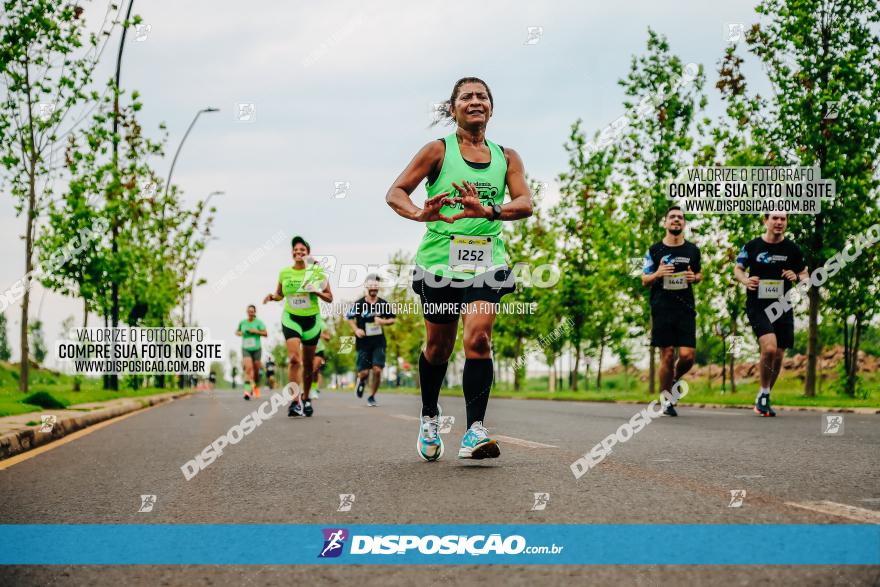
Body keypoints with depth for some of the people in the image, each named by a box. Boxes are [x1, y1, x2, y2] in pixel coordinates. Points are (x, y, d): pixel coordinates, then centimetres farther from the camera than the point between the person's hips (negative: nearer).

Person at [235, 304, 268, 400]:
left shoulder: (258, 322, -2)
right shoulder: (242, 323, 5)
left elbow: (265, 334, -7)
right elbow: (237, 331, 21)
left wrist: (256, 331, -19)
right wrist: (238, 333, -2)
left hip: (256, 349, 0)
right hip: (245, 349, 0)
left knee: (256, 370, 8)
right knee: (248, 367, -21)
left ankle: (256, 387, 37)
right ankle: (247, 390, -29)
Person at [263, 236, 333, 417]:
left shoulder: (317, 272, -1)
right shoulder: (284, 273, 3)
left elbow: (329, 298, 2)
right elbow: (280, 295, 17)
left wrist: (317, 292, -16)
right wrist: (272, 296, -5)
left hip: (312, 320, 1)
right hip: (291, 319, -1)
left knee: (308, 363, 9)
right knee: (294, 358, -19)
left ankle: (305, 399, 26)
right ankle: (295, 401, -23)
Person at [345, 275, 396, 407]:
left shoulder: (384, 304, 2)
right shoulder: (359, 304, -4)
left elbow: (392, 319, 13)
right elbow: (349, 317, 9)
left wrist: (384, 322, -9)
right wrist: (356, 330, -6)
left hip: (379, 343, 1)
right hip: (363, 342, -1)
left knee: (377, 370, -9)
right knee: (364, 372, -3)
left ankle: (372, 397, 10)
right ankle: (361, 381, 36)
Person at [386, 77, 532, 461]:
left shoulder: (506, 157, 9)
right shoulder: (438, 150, 3)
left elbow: (525, 204, -3)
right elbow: (395, 193, -2)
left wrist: (488, 210, -24)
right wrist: (421, 214, -25)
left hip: (486, 260, 1)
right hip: (441, 257, -1)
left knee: (478, 338, -18)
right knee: (438, 347, 8)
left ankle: (474, 431, -20)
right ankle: (429, 418, 33)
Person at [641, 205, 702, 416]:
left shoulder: (692, 250, 9)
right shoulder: (655, 250, 3)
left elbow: (699, 274, 22)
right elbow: (644, 280, 7)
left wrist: (694, 278, -2)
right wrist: (657, 274, -14)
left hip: (686, 310, 2)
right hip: (662, 310, -2)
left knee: (687, 355, -9)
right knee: (667, 356, -2)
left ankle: (675, 379, 24)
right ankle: (667, 400, 14)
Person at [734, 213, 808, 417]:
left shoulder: (792, 249, 4)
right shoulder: (752, 246, -1)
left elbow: (805, 274, 13)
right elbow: (738, 268, 10)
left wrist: (797, 277, -11)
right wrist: (745, 280, -12)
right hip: (757, 306, -3)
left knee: (778, 356, 7)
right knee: (769, 348, -23)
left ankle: (764, 399, 26)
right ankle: (763, 394, -3)